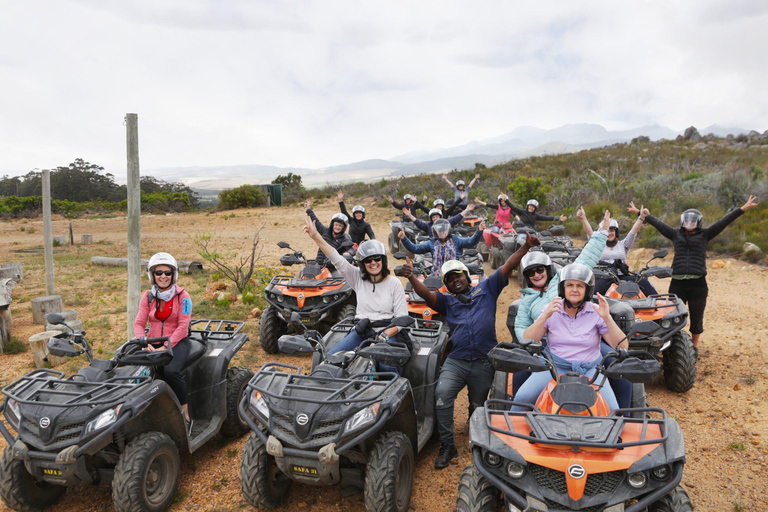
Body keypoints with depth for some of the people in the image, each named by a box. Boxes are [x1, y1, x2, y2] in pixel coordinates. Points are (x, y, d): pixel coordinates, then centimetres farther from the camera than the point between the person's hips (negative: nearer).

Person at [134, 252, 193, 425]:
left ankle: (185, 414, -19)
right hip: (153, 342, 4)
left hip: (177, 342, -4)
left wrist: (166, 346, -22)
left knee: (171, 371, -32)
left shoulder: (182, 296, -4)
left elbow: (182, 326, -10)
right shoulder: (148, 297, 8)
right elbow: (139, 323, 3)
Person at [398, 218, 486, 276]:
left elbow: (471, 242, -6)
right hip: (436, 276, 2)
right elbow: (414, 248, 9)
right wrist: (404, 239, -4)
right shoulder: (432, 243, 12)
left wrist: (479, 231, -24)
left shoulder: (456, 240, 7)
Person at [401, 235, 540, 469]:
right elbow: (426, 294, -1)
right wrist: (411, 278, -19)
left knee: (478, 406, 12)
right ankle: (447, 445, -11)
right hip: (456, 361, 0)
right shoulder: (446, 301, 17)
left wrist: (526, 247, -3)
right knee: (442, 394, -23)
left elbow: (508, 266, 8)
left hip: (484, 363, 0)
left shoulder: (486, 289, 15)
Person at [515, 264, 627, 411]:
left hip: (589, 370, 0)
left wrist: (607, 318, -18)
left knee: (612, 410, -22)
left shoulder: (596, 312, 2)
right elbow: (527, 342, -5)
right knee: (522, 398, -23)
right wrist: (545, 316, -17)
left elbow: (622, 347, -5)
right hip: (554, 367, 0)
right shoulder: (551, 310, 3)